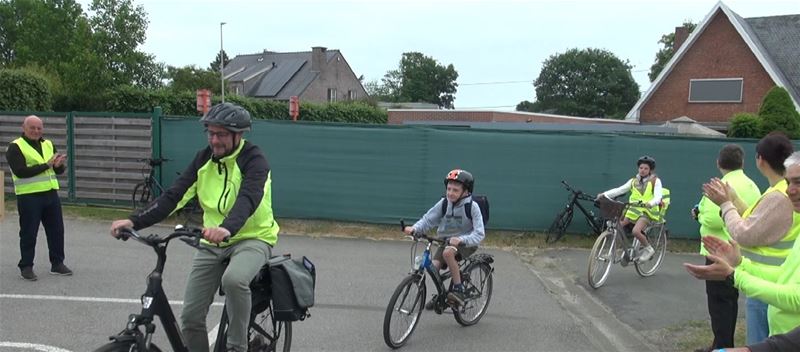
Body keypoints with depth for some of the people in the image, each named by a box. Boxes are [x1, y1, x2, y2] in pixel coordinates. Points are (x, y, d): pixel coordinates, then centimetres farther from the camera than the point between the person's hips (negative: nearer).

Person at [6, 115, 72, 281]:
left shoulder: (48, 144, 13)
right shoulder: (15, 147, -6)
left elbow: (58, 170, 12)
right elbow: (20, 171, -19)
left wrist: (60, 165, -12)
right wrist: (46, 165, -22)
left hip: (51, 194, 6)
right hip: (29, 197, -6)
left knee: (57, 230, 10)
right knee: (29, 233, 2)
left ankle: (57, 264, 21)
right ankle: (26, 267, 14)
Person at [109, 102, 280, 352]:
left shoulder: (254, 160, -17)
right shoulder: (204, 158, -1)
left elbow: (248, 199, -36)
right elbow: (174, 196, -9)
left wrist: (227, 228, -56)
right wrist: (134, 221, -23)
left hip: (252, 238, -5)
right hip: (213, 242, 6)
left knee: (233, 279, -37)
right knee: (191, 317, 0)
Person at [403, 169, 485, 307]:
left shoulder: (472, 207, -16)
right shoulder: (443, 203, -6)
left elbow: (479, 233, -22)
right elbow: (428, 219, -6)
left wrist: (461, 240, -39)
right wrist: (414, 228, -26)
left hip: (466, 243, -4)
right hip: (447, 241, 5)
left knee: (448, 252, -34)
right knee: (433, 267, -14)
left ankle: (458, 289, -19)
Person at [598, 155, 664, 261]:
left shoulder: (655, 181, 1)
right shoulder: (634, 181, 13)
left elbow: (658, 197, -13)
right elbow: (619, 190, 2)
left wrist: (651, 203, -36)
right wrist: (604, 194, -12)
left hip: (646, 211, -5)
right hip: (632, 210, 5)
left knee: (636, 231, -28)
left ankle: (649, 249, -3)